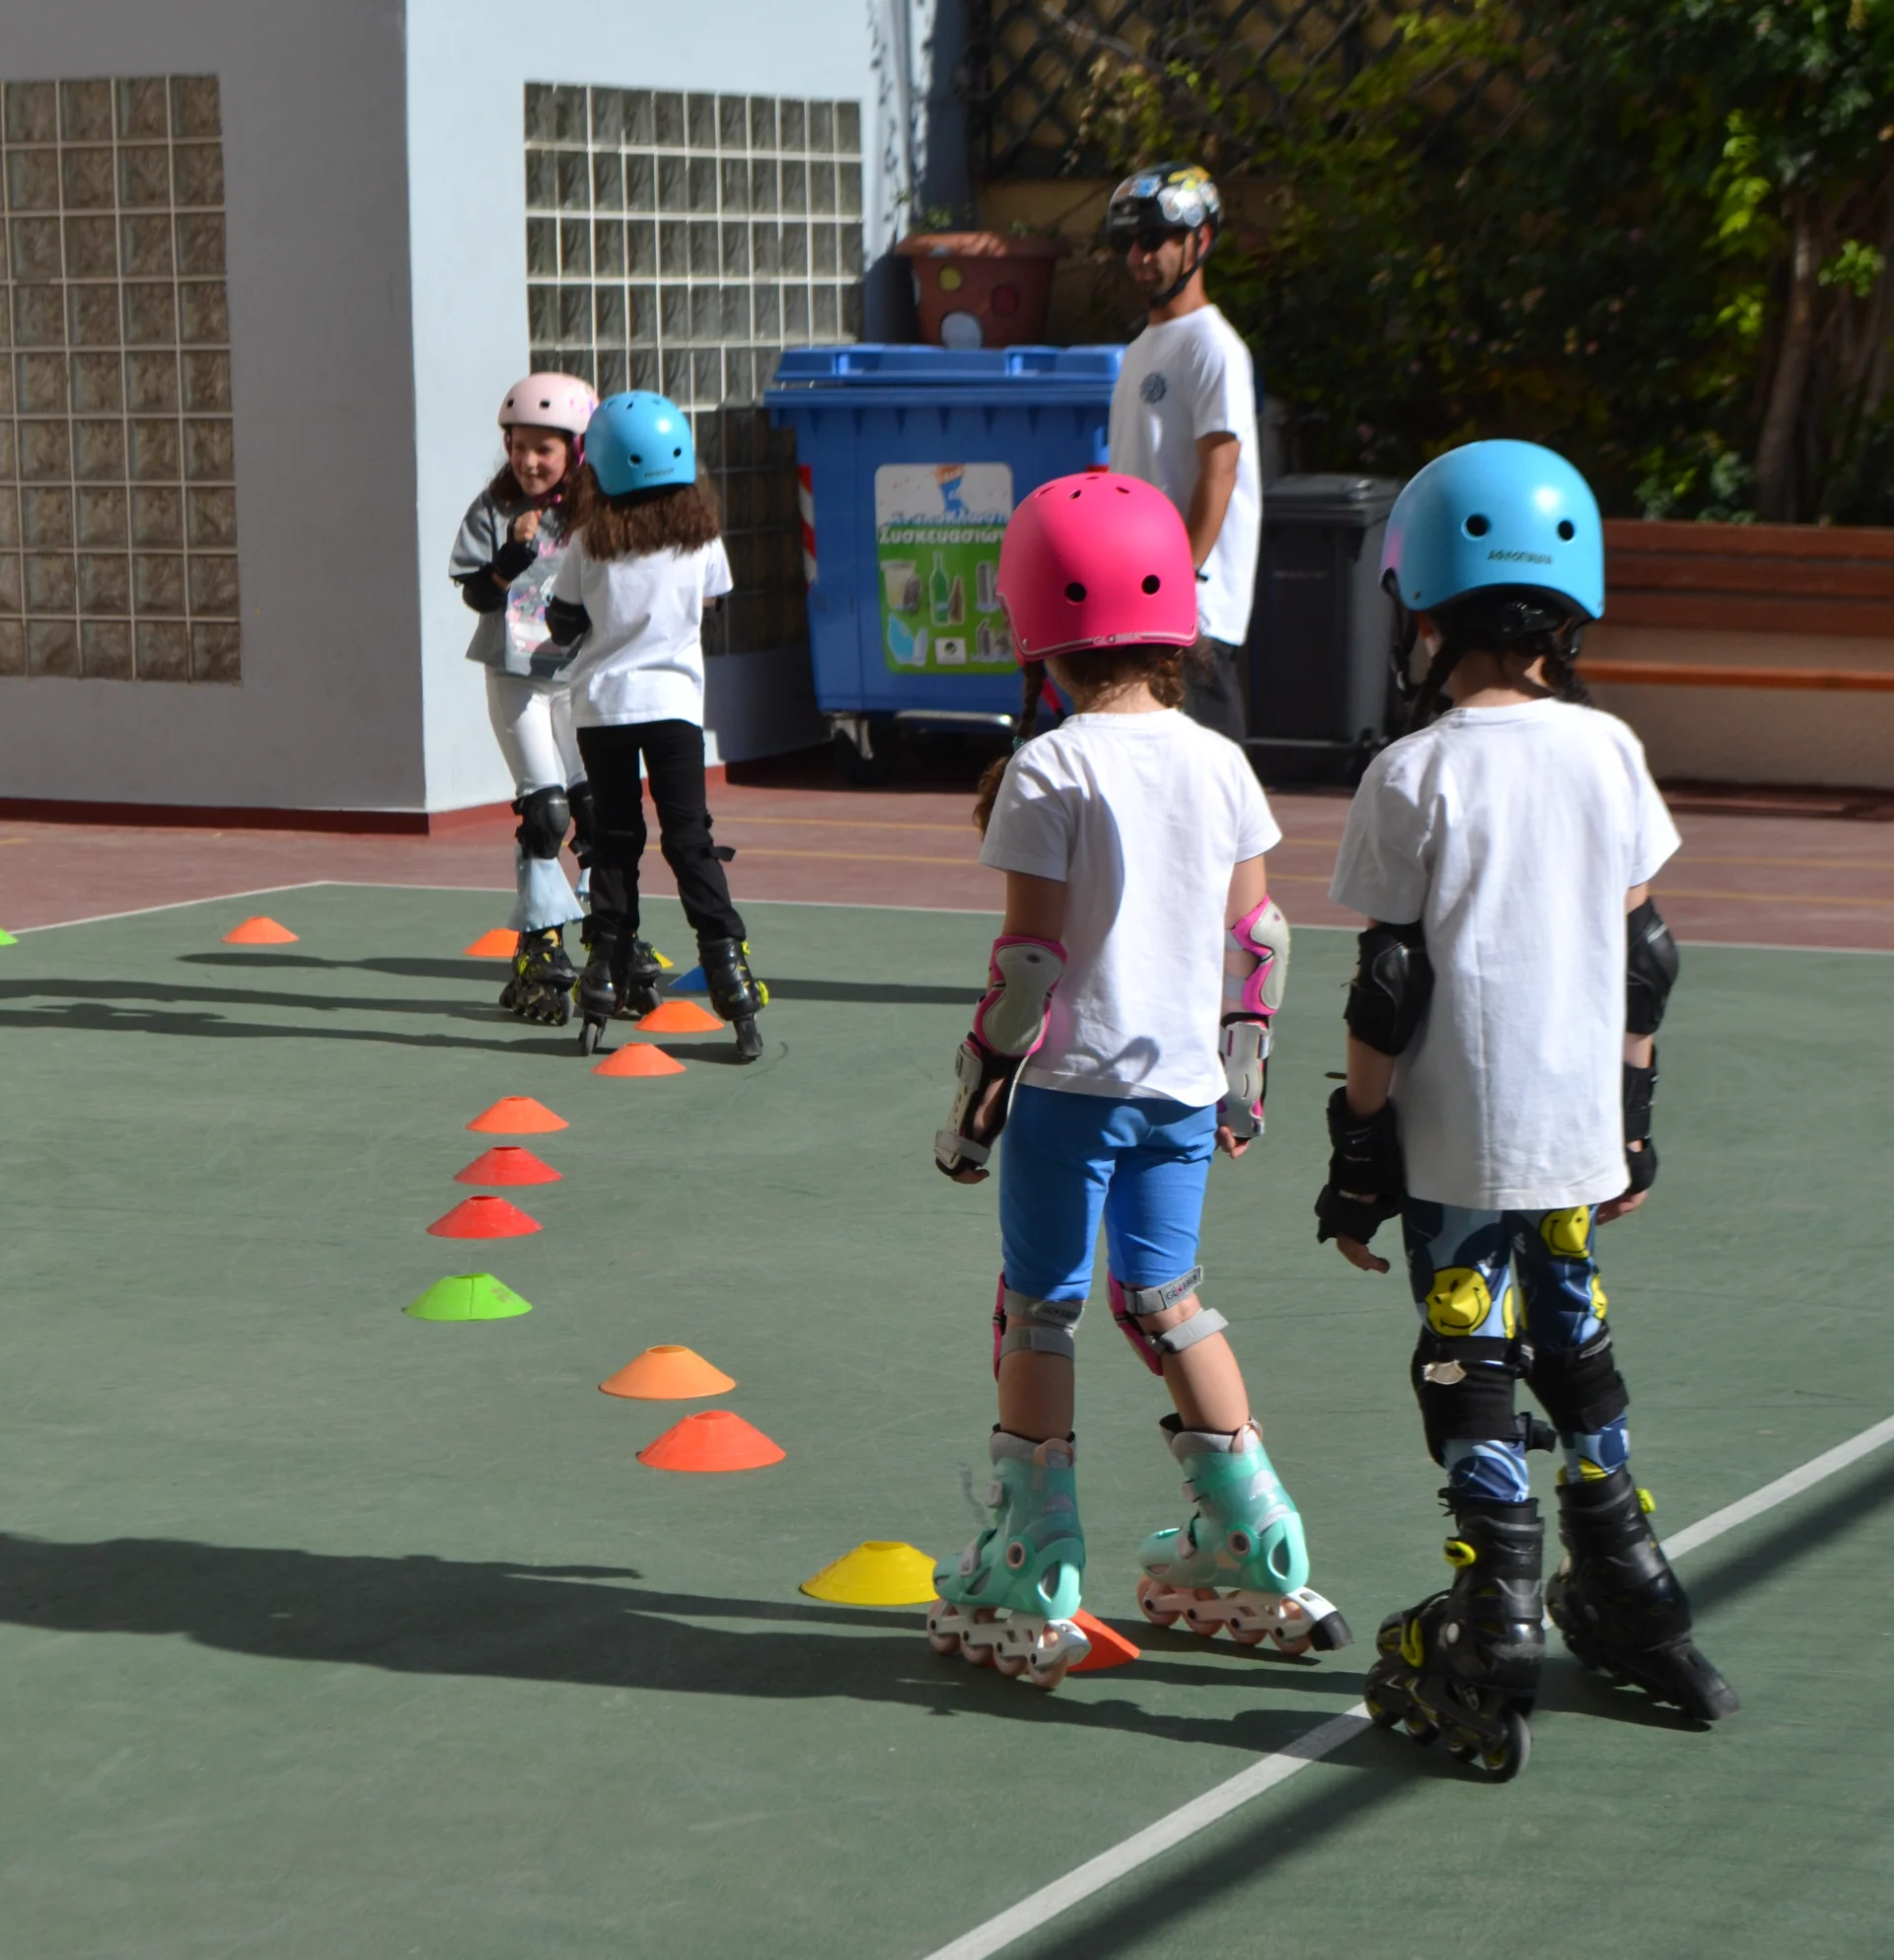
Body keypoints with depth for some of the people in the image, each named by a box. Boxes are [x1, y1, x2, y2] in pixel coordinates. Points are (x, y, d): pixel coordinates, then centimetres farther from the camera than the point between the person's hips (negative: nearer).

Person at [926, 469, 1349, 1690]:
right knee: (1168, 1302, 18)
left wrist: (982, 1084, -5)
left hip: (1072, 1078, -5)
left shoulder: (1050, 771, -12)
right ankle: (1256, 1554, 20)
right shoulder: (1221, 764, 3)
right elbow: (1256, 937, 8)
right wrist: (1243, 1067, 19)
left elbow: (1030, 955, -13)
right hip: (1183, 1082, 5)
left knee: (1039, 1312, 4)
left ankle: (1031, 1584, 5)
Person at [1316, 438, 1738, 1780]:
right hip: (1579, 1125, 5)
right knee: (1574, 1340, 20)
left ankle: (1497, 1637, 1)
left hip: (1458, 1138, -4)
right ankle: (1631, 1596, 29)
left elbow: (1391, 988, -10)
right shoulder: (1610, 753, 2)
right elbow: (1645, 958, 7)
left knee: (1472, 1367, 2)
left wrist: (1359, 1139, -2)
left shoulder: (1414, 776, -10)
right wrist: (1631, 1109, 17)